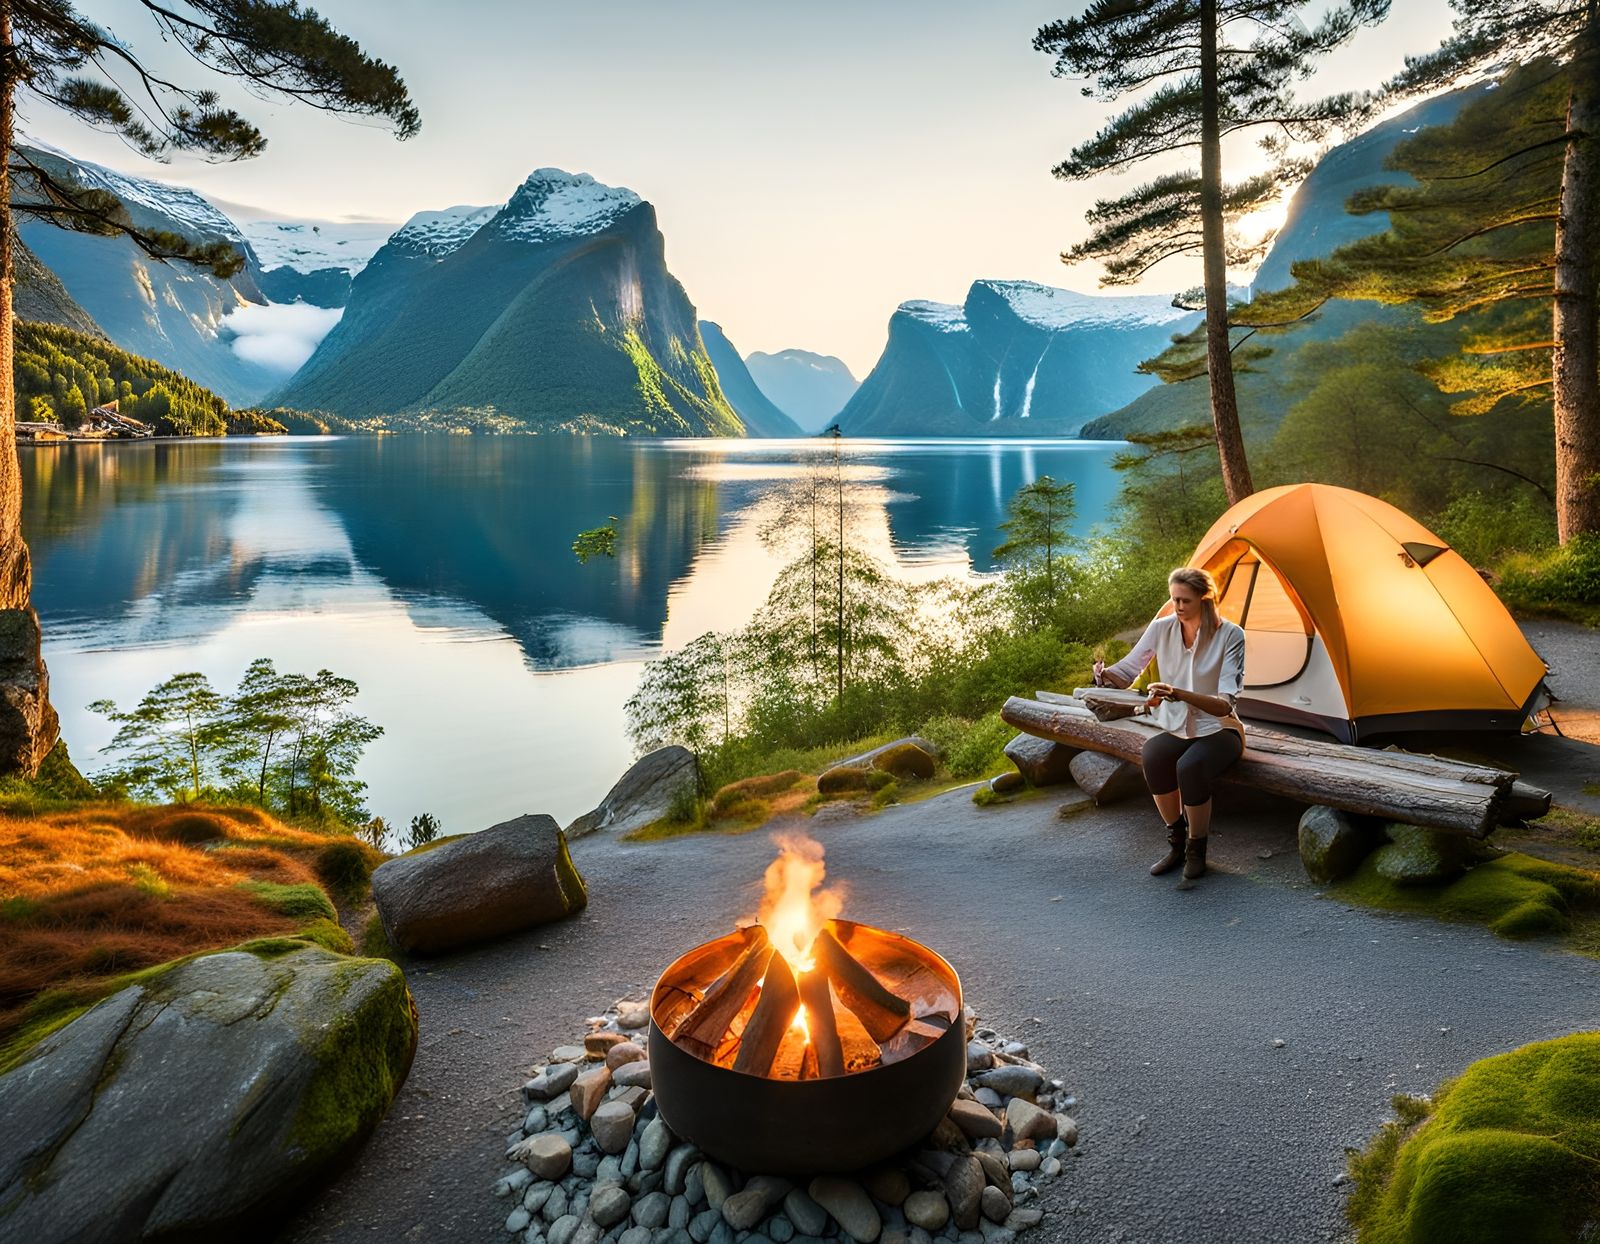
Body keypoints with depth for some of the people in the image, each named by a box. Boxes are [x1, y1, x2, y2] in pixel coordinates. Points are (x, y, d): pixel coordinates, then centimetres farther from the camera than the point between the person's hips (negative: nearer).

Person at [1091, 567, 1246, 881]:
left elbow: (1225, 704, -23)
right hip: (1176, 729, 3)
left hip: (1218, 730, -3)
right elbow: (1127, 671, 0)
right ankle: (1177, 843, -9)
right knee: (1153, 756, -32)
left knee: (1190, 766, -36)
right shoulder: (1161, 628, -6)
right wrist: (1105, 674, -24)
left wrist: (1178, 694, -39)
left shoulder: (1229, 635, -16)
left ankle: (1196, 851, -10)